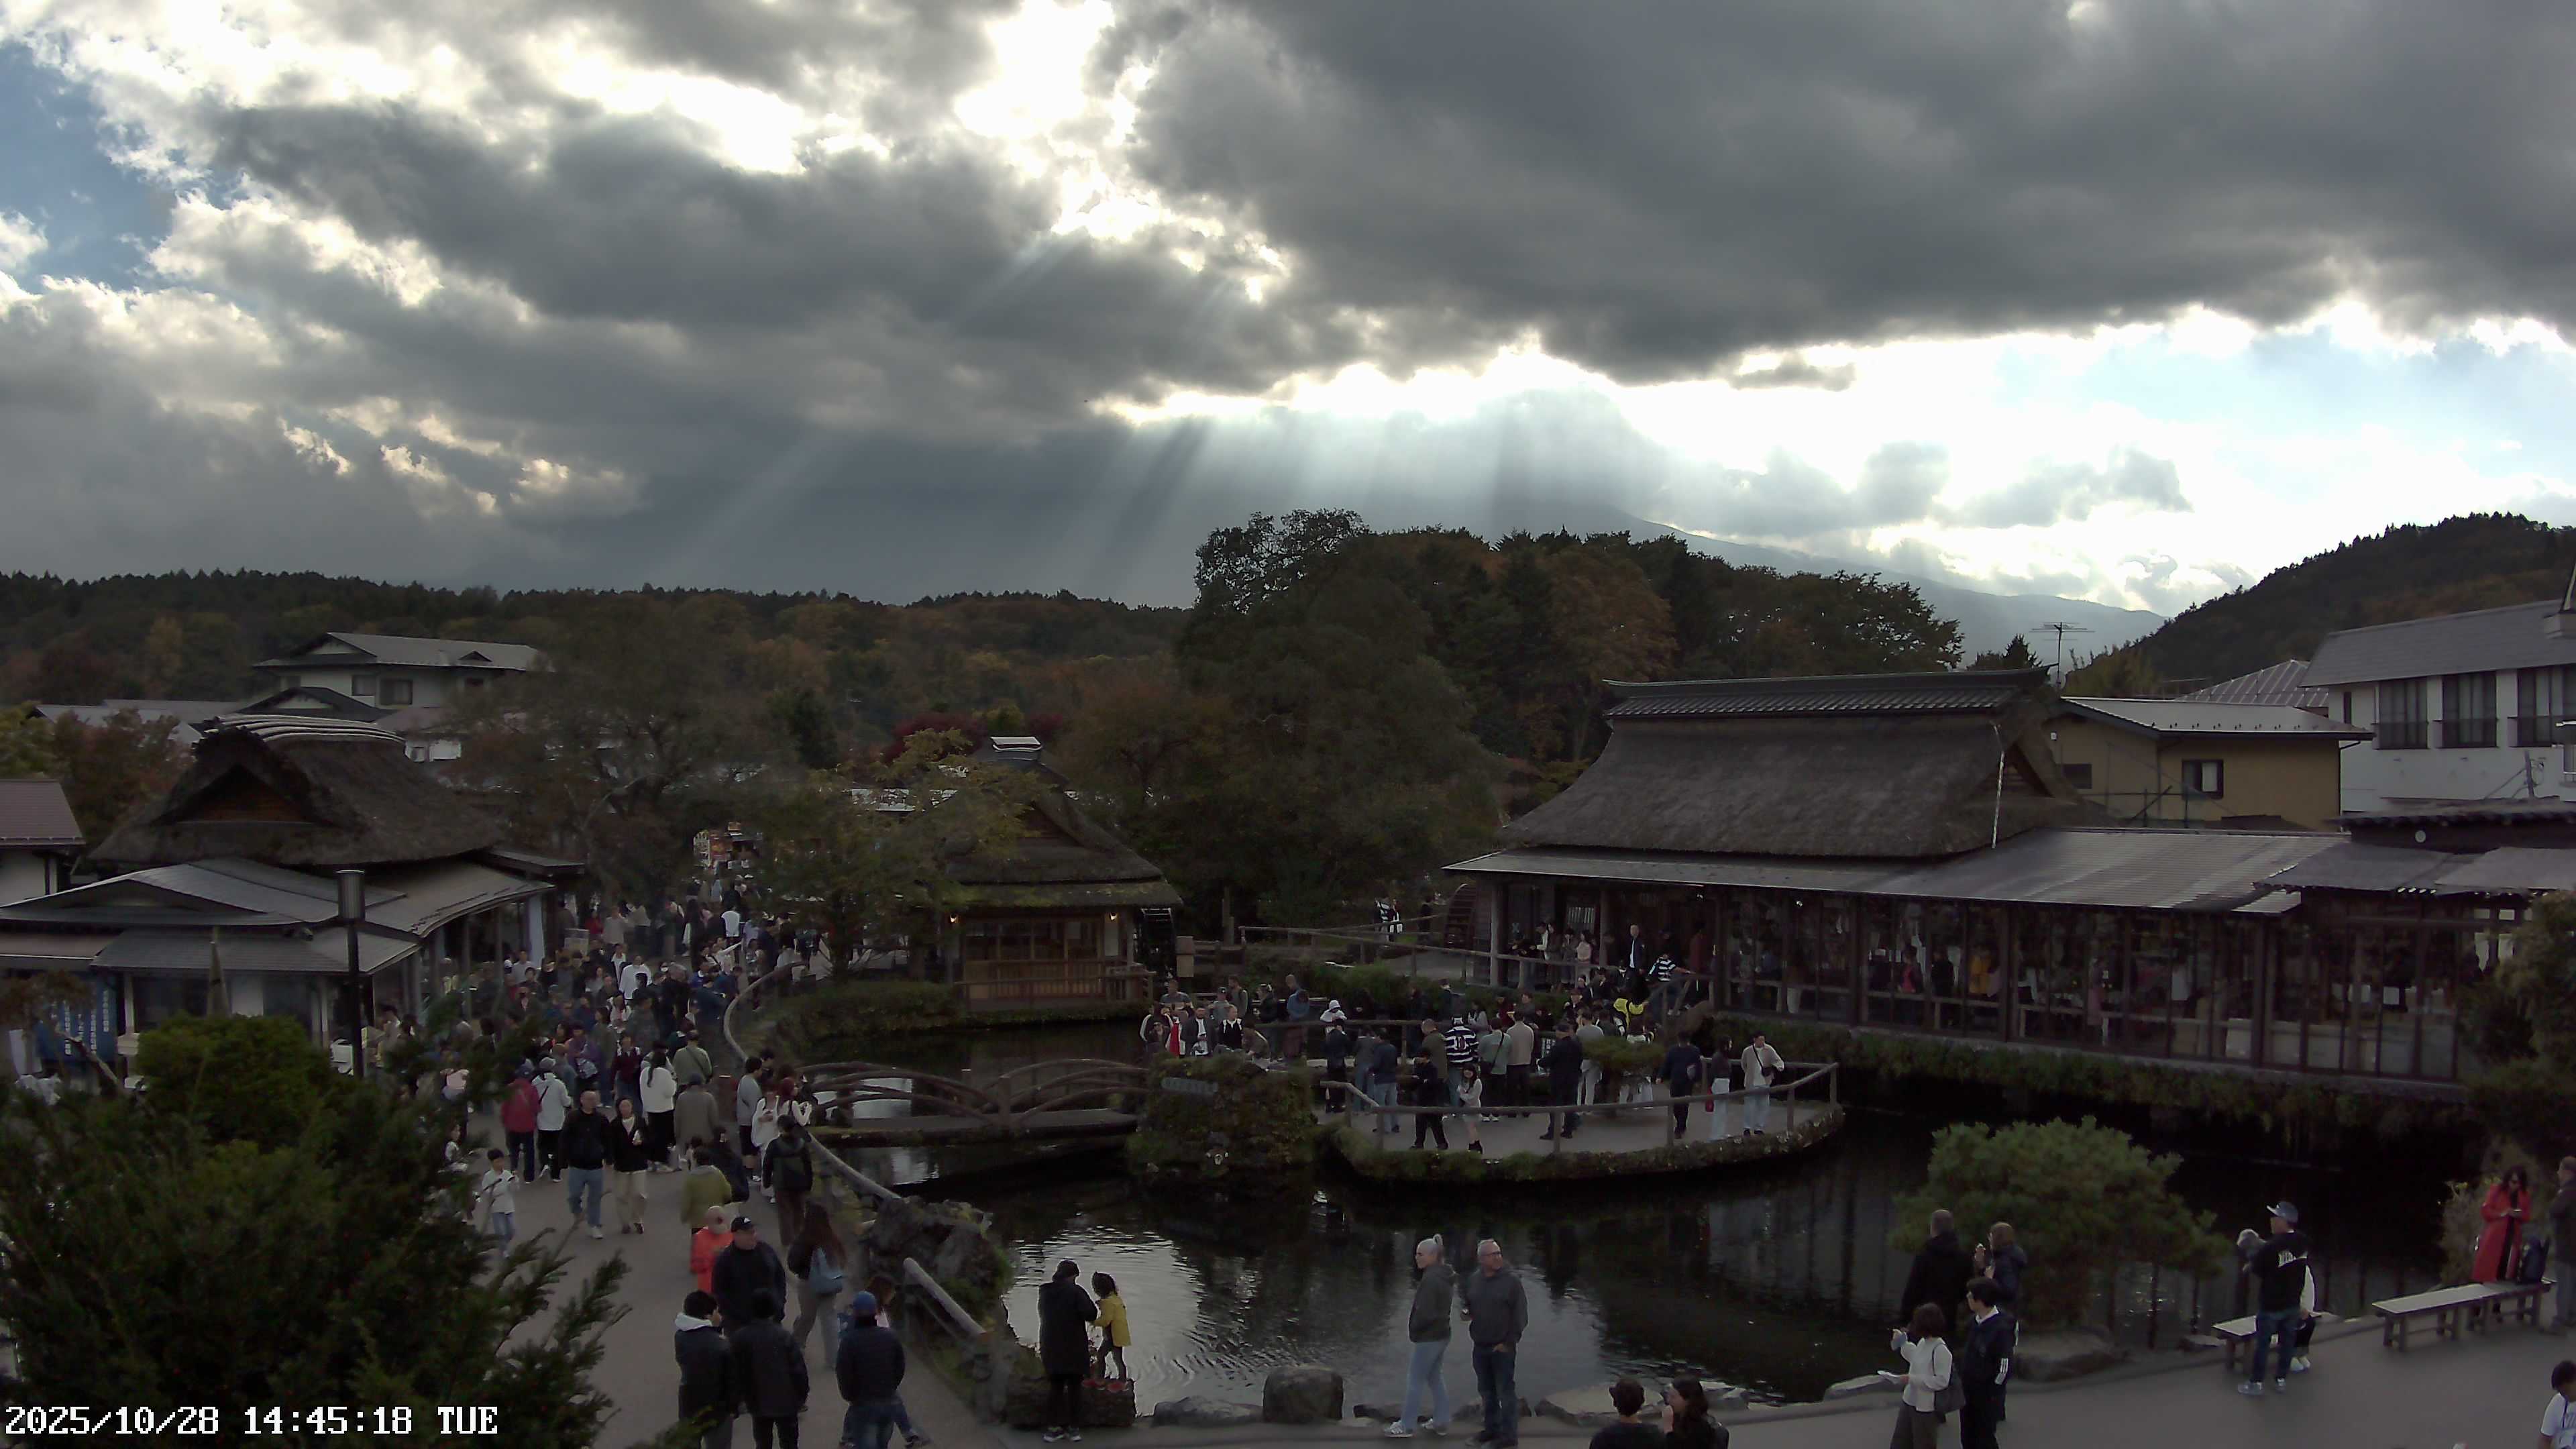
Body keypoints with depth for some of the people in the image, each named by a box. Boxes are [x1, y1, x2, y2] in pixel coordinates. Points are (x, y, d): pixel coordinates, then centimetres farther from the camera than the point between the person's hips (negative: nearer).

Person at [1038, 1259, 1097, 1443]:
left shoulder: (1045, 1293, 7)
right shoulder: (1075, 1291, -13)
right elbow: (1090, 1314, -22)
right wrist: (1095, 1308, 0)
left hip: (1050, 1349, 5)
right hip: (1073, 1349, -5)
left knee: (1055, 1387, 12)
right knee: (1074, 1387, 6)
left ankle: (1053, 1427, 8)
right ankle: (1074, 1428, 7)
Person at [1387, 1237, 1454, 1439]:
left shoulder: (1430, 1279, -22)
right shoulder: (1444, 1276, 8)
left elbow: (1425, 1312, -22)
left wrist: (1413, 1327, -7)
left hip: (1428, 1337, -10)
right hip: (1442, 1334, 10)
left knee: (1415, 1380, -1)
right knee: (1434, 1377, 18)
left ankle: (1406, 1426, 5)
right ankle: (1441, 1422, 23)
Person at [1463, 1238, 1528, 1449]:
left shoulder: (1511, 1280, -10)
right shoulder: (1473, 1279, 4)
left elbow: (1520, 1315, -9)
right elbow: (1463, 1298, 22)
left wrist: (1509, 1342, -11)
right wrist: (1463, 1311, -2)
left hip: (1503, 1347, -5)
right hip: (1480, 1347, 5)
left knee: (1506, 1392, -1)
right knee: (1486, 1391, 16)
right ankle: (1492, 1428, 30)